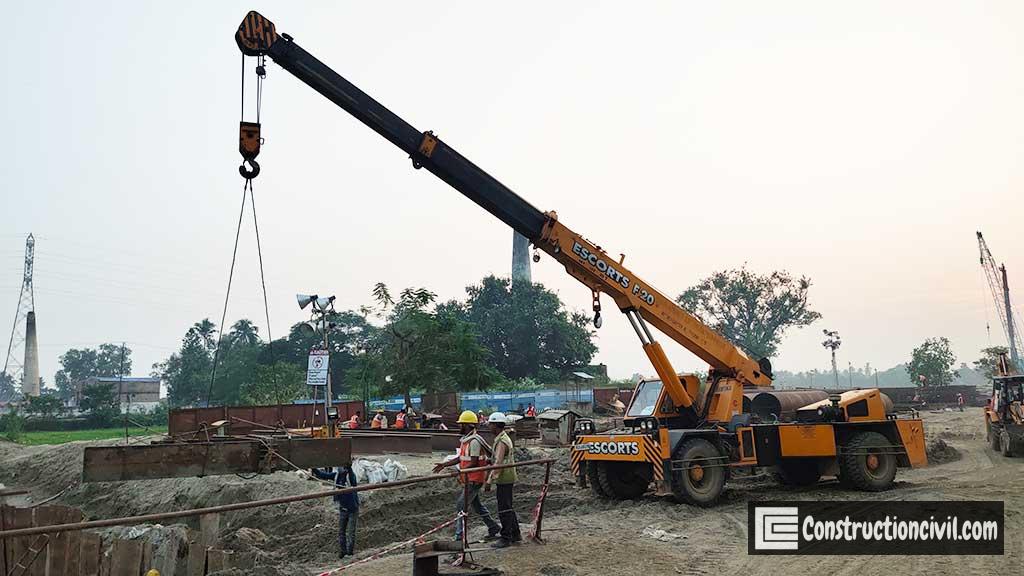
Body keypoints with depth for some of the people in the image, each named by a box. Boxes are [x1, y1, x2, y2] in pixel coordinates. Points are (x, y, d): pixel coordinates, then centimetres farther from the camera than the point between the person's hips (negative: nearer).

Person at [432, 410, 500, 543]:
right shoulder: (465, 440, 12)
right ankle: (494, 529, 28)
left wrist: (459, 472, -24)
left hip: (474, 480, -10)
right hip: (470, 479, 10)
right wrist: (444, 465, 13)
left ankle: (460, 536, -5)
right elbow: (461, 458, 18)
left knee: (461, 505, -9)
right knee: (477, 505, 17)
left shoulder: (474, 441, -19)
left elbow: (474, 463, -22)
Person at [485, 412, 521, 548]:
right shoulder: (505, 438, 14)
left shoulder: (502, 441, -18)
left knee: (504, 509, -4)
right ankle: (515, 535, 25)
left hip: (504, 479, -10)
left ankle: (506, 538, 2)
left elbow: (498, 463, -24)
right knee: (508, 507, 17)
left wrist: (489, 481, -24)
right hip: (506, 479, 10)